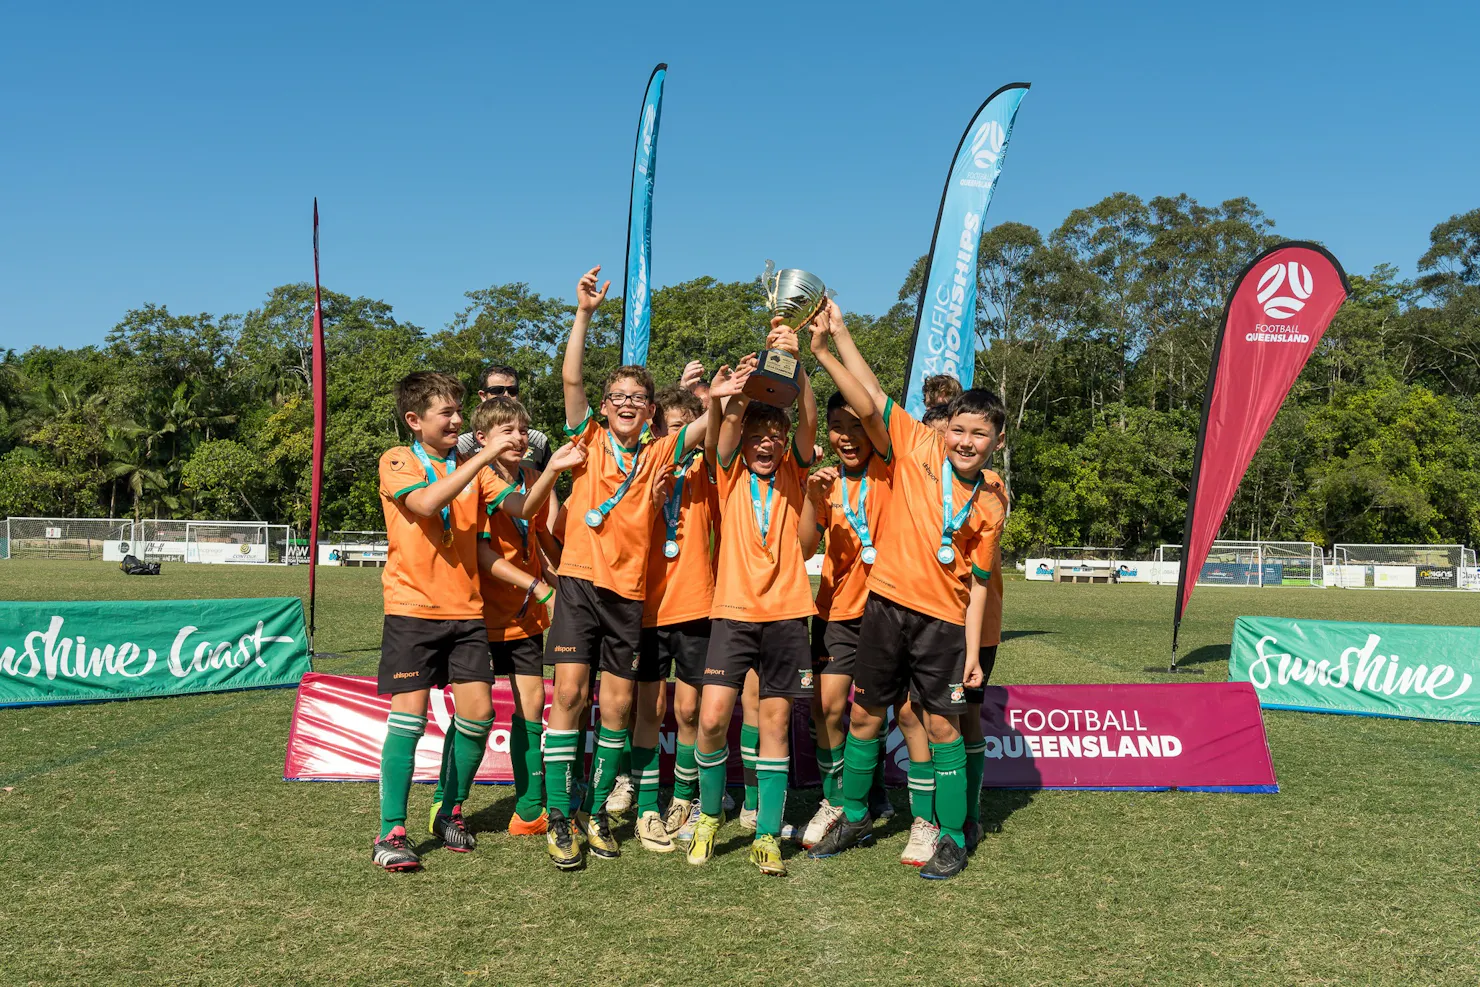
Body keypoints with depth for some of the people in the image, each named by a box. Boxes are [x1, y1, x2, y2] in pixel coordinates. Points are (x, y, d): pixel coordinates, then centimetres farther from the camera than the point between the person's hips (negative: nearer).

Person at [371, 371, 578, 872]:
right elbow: (427, 502, -21)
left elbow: (522, 508, 3)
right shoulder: (397, 461, -1)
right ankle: (391, 831, 2)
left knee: (477, 712, -1)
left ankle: (449, 811, 19)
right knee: (409, 714, -8)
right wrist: (482, 458, -23)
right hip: (412, 609, -4)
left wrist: (553, 471, -12)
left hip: (466, 610, 4)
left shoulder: (472, 467, 12)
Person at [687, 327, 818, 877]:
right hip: (734, 609, -1)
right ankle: (709, 815, 17)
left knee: (775, 722, 5)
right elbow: (730, 420, -13)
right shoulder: (730, 471, 6)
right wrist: (731, 395, -34)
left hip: (786, 612, 1)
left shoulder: (792, 472, 6)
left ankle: (767, 837, 14)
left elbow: (808, 422, -11)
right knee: (712, 718, -8)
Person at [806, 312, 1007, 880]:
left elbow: (977, 583, 2)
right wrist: (837, 332, -10)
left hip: (944, 620, -1)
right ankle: (855, 818, 29)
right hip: (886, 604, 1)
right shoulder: (918, 447, -1)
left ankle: (952, 838, 17)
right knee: (865, 713, 11)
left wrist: (972, 653, -1)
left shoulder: (990, 505, -1)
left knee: (942, 725, 3)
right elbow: (871, 393, -4)